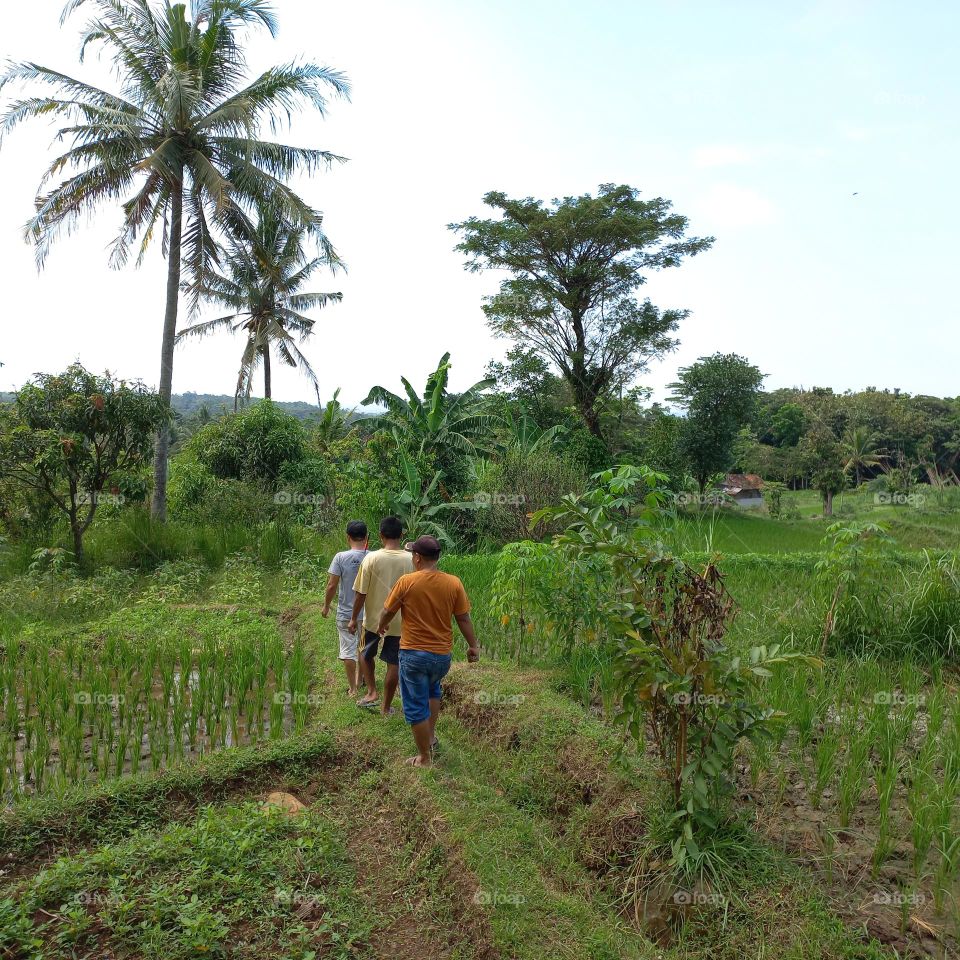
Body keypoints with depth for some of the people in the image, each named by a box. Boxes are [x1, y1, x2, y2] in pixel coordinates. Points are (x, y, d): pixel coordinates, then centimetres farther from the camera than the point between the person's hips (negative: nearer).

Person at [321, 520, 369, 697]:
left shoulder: (341, 557, -15)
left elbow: (331, 585, -13)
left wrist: (326, 606, 4)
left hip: (345, 613, -2)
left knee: (348, 650, 9)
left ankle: (353, 689, 14)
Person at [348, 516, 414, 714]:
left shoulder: (371, 558, -14)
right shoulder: (410, 560, -10)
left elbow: (360, 594, -11)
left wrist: (354, 619, 3)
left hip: (373, 619, -1)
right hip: (399, 622, 1)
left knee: (366, 655, 25)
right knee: (393, 664, 12)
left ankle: (372, 692, 17)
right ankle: (386, 707, 21)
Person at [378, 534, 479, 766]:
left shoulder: (406, 582, -14)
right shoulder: (453, 583, -8)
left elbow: (388, 612, -1)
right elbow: (464, 619, -1)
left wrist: (381, 626, 21)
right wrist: (473, 645, 12)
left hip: (413, 654, -3)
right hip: (443, 654, 3)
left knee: (416, 706, 10)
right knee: (433, 689, 32)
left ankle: (425, 758, 19)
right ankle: (431, 736, 36)